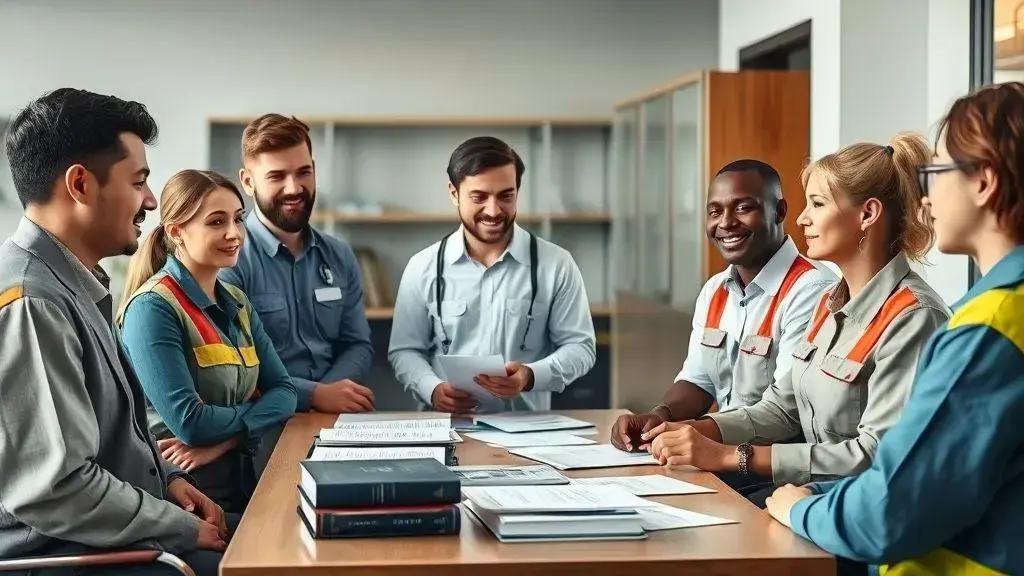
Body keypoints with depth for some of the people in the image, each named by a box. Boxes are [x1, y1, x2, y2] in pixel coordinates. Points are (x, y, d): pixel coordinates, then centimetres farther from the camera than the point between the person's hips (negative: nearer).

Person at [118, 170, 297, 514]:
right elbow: (189, 422, -19)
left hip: (241, 486, 7)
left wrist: (225, 437, -12)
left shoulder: (237, 304, 12)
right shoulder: (152, 309, -11)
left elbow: (283, 390, 5)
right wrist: (256, 413, -3)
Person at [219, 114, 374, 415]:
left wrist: (328, 392, -7)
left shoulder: (340, 256, 12)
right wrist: (315, 394, -18)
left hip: (336, 416, 5)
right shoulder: (230, 260, -8)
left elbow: (357, 345, 12)